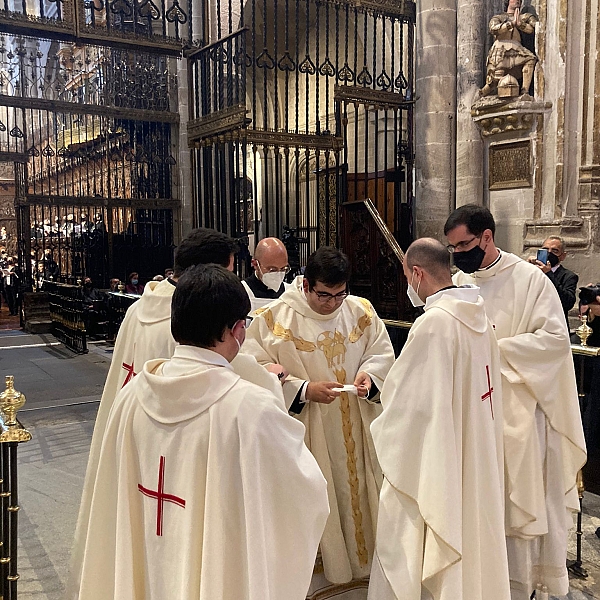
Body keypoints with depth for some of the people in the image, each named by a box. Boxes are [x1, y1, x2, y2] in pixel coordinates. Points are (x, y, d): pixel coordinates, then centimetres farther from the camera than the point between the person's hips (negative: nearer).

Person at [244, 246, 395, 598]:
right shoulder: (275, 318, -11)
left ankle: (362, 562, 33)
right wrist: (305, 390, -21)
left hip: (356, 430, 4)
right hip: (306, 432, -3)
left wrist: (368, 374, -13)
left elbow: (383, 353, 9)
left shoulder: (361, 311, 0)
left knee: (357, 493, 13)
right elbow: (260, 372, -10)